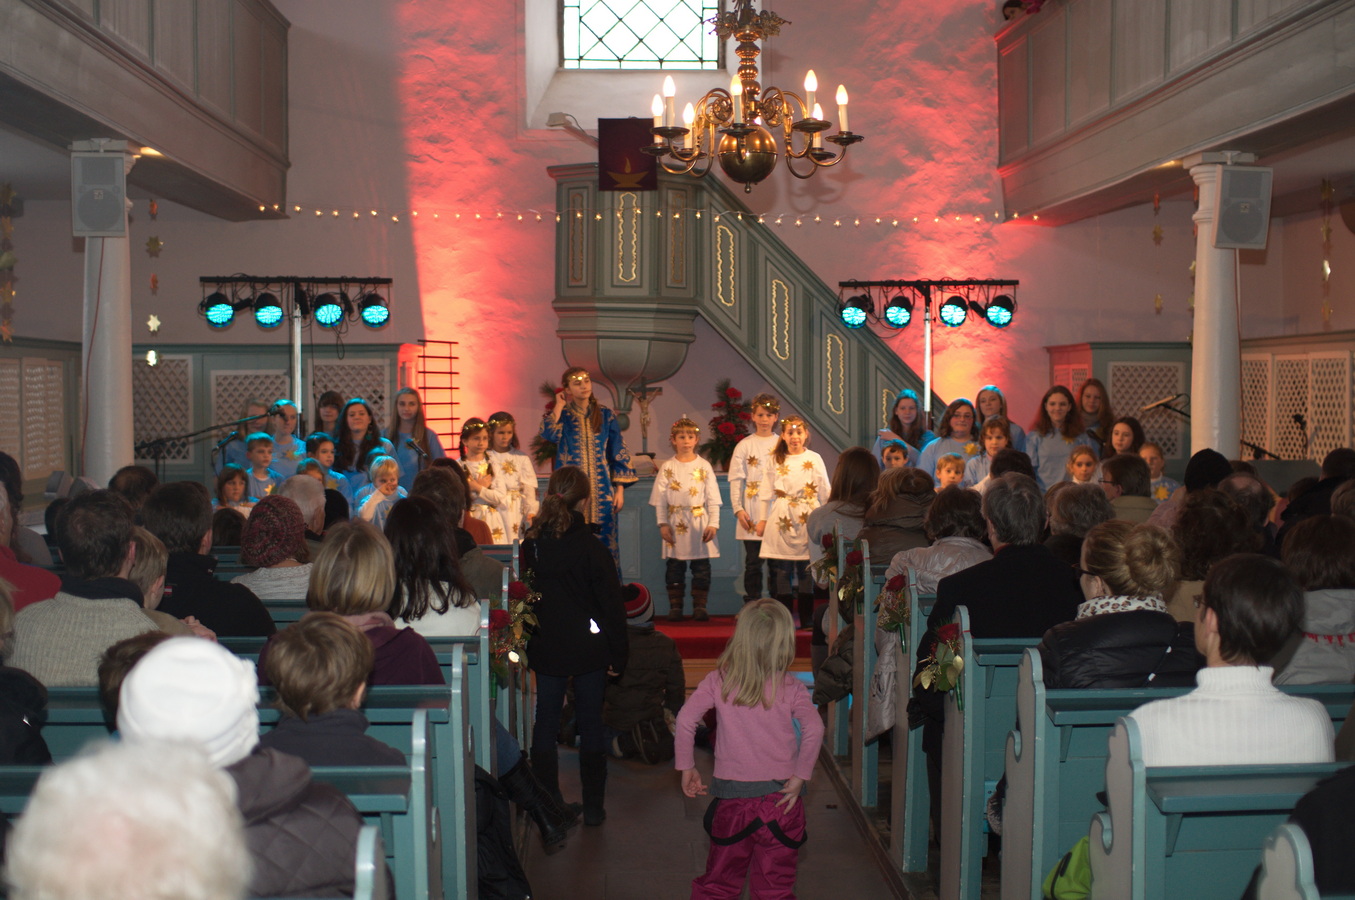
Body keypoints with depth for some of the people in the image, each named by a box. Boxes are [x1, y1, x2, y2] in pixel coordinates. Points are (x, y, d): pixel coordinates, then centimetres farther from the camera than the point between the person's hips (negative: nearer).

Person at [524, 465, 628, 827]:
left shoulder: (531, 545, -4)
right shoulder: (592, 549, -14)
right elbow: (611, 606, -11)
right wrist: (617, 655, -2)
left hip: (545, 650, 2)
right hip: (588, 650, -2)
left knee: (545, 725, 11)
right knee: (591, 725, 8)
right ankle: (593, 807, 15)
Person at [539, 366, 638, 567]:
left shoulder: (606, 415, 8)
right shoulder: (562, 415, 6)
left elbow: (619, 453, 7)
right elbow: (548, 433, -17)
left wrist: (620, 490, 0)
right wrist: (559, 405, -8)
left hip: (602, 490, 1)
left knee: (604, 542, -1)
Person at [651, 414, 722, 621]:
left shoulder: (704, 466, 5)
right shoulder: (667, 467, 5)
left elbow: (713, 499, 3)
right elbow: (659, 499, 3)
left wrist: (713, 524, -4)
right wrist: (662, 523, -5)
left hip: (699, 523, 0)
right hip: (675, 524, 0)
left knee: (701, 567, 1)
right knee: (674, 566, 3)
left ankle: (700, 606, 8)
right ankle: (675, 607, 10)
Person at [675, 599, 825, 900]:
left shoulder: (718, 681, -2)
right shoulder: (790, 688, -5)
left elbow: (685, 719, -10)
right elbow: (814, 729, -17)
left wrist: (686, 767, 0)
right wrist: (800, 776, -9)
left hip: (732, 798, 1)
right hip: (780, 798, -1)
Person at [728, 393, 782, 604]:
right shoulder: (744, 446, 6)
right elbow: (736, 480, 3)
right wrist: (738, 509, -8)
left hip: (776, 511, 0)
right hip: (751, 514, 0)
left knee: (776, 563, 2)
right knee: (753, 561, 2)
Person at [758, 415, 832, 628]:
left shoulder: (814, 459, 5)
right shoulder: (776, 459, 10)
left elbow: (825, 492, 5)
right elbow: (770, 492, 13)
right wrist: (763, 519, 11)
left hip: (807, 521, -1)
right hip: (782, 521, 1)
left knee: (806, 572, 0)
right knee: (782, 572, 0)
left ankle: (806, 619, 7)